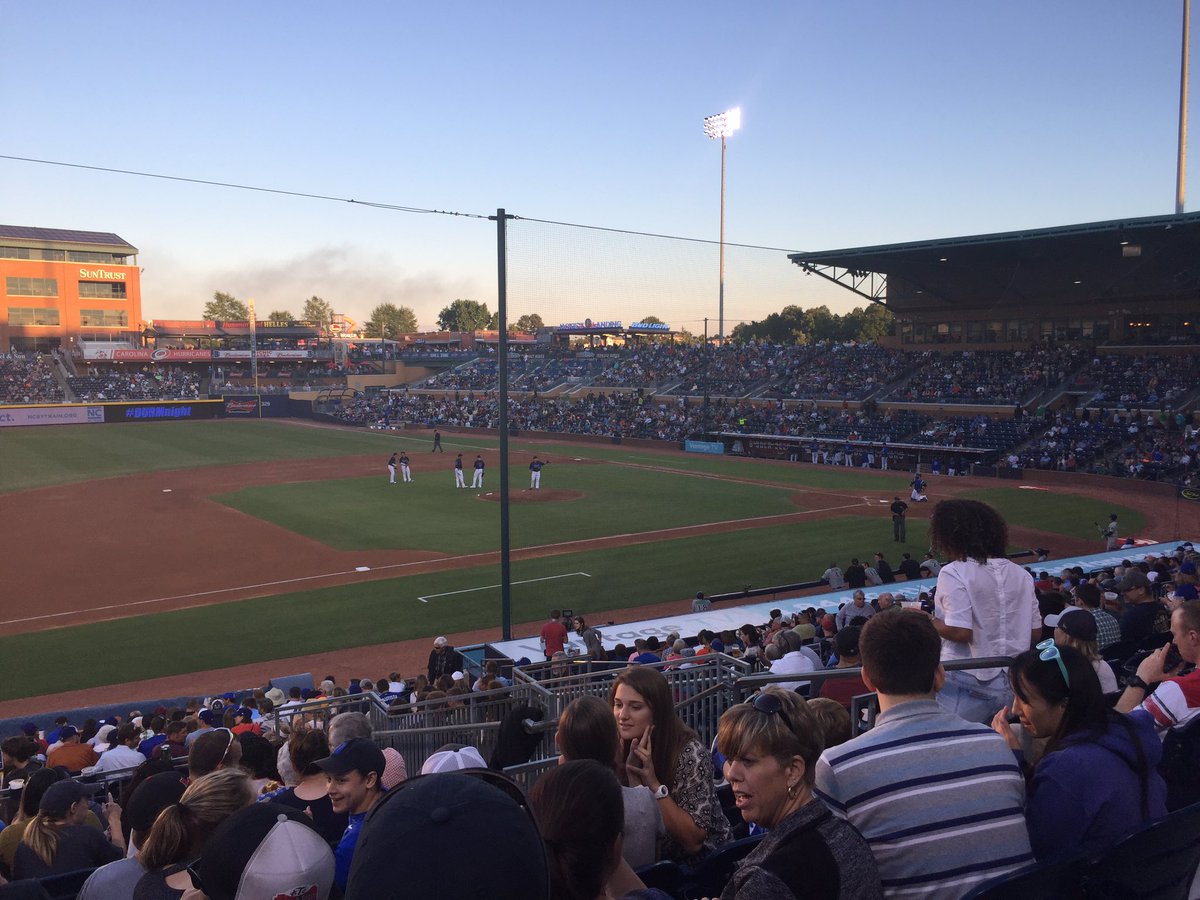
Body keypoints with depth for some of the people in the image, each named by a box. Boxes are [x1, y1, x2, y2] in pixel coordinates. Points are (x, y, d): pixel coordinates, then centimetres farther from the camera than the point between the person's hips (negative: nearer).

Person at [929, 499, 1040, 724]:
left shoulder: (954, 572, -12)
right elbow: (1035, 633, 9)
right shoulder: (1021, 574, 7)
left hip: (968, 684, -7)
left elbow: (960, 632, -20)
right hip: (1013, 685, 7)